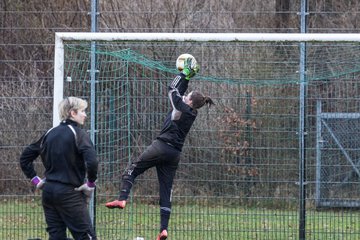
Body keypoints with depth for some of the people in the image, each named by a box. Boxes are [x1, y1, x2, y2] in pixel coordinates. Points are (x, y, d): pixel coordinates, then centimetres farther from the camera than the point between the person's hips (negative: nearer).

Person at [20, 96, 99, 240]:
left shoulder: (49, 133, 11)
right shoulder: (78, 134, -9)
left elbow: (25, 158, 15)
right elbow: (92, 162, -23)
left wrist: (36, 180, 16)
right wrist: (90, 184, -9)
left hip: (48, 191, 7)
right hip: (69, 194, -7)